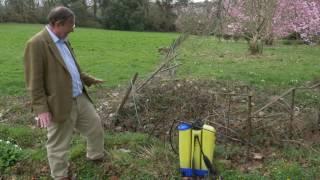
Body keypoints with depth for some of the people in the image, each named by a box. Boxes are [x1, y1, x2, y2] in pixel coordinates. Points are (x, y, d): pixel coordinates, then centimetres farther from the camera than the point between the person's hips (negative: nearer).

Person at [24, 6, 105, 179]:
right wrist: (41, 109, -21)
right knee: (59, 145, 8)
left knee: (96, 126, 20)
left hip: (80, 98, 9)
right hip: (60, 104, -9)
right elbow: (34, 81, -19)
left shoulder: (63, 40, 10)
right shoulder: (37, 43, -18)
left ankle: (96, 157, 44)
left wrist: (90, 79, 27)